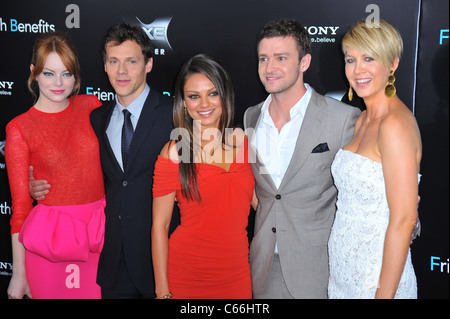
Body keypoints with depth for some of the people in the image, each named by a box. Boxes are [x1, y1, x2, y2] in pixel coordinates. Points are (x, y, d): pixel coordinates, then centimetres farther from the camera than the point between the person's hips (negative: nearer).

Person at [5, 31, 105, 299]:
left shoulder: (91, 106, 3)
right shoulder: (19, 129, -5)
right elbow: (20, 205, -3)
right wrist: (19, 273, -3)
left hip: (100, 235, 3)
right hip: (50, 238, -2)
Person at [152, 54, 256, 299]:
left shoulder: (243, 142, 1)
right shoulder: (175, 152, -9)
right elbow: (159, 226, -7)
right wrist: (163, 291, -9)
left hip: (237, 275, 3)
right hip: (186, 276, -3)